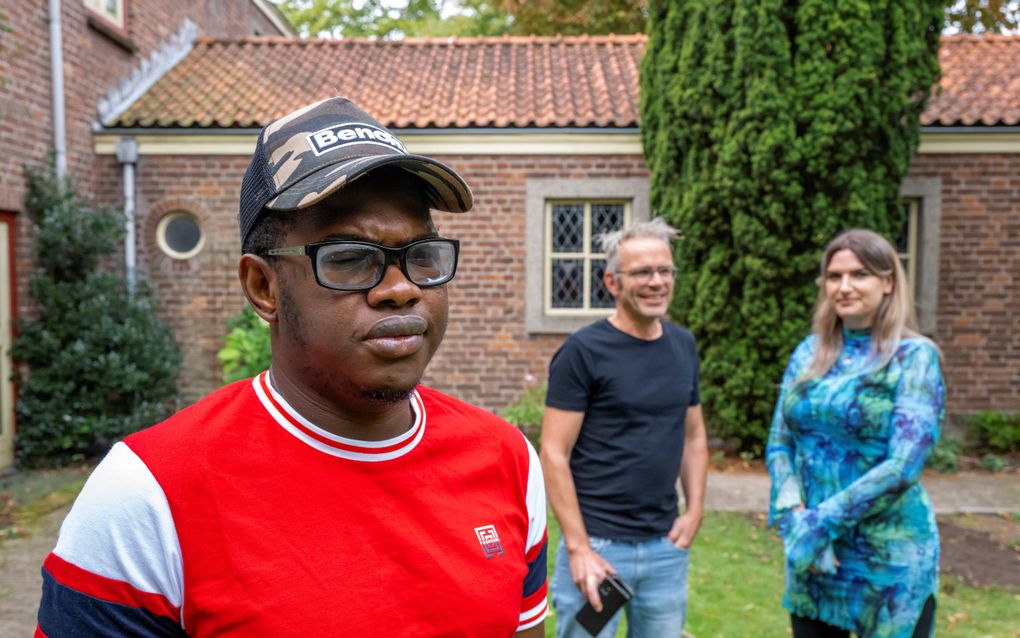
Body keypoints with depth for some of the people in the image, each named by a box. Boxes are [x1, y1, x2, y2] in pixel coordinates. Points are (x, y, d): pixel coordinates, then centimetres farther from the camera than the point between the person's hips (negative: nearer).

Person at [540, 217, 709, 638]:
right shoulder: (583, 351, -11)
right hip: (598, 543, -5)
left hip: (666, 547, 5)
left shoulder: (683, 346, 6)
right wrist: (578, 547, -15)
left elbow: (693, 436, 14)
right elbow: (554, 455, -12)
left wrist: (694, 512, 3)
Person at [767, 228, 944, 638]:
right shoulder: (809, 353, 4)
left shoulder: (913, 357, -9)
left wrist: (821, 521, -18)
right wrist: (794, 518, -12)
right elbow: (779, 446, 3)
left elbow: (903, 467, -17)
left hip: (887, 559, -4)